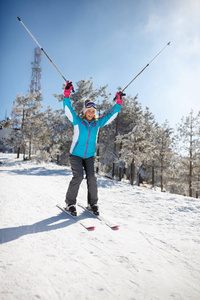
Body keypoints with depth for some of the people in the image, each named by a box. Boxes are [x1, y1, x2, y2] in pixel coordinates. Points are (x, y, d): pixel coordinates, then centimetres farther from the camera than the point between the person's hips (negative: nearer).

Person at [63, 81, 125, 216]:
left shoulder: (97, 123, 5)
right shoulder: (77, 121, -4)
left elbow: (110, 115, 9)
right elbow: (68, 109, -14)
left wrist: (119, 103, 6)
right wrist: (67, 94, -25)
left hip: (90, 156, 3)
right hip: (76, 155, -3)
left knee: (92, 178, -9)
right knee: (78, 176, -16)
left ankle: (93, 203, 8)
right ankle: (70, 203, 0)